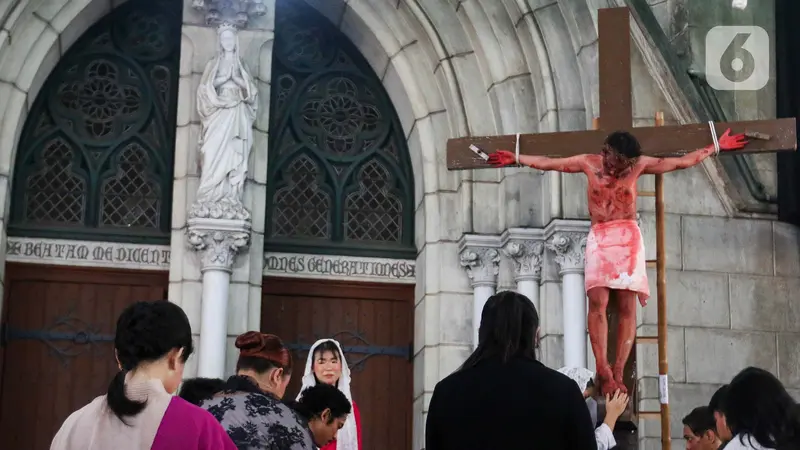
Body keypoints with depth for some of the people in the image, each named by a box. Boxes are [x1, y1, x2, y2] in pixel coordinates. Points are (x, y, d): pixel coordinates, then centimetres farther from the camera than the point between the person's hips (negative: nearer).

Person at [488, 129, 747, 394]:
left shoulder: (640, 165, 3)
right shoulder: (589, 163, 5)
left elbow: (683, 162, 9)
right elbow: (546, 163, 12)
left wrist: (716, 148, 9)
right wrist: (515, 159, 13)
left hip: (628, 238, 0)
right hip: (598, 237, 0)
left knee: (627, 305, -9)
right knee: (597, 301, -16)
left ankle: (618, 373, -8)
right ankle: (603, 371, -20)